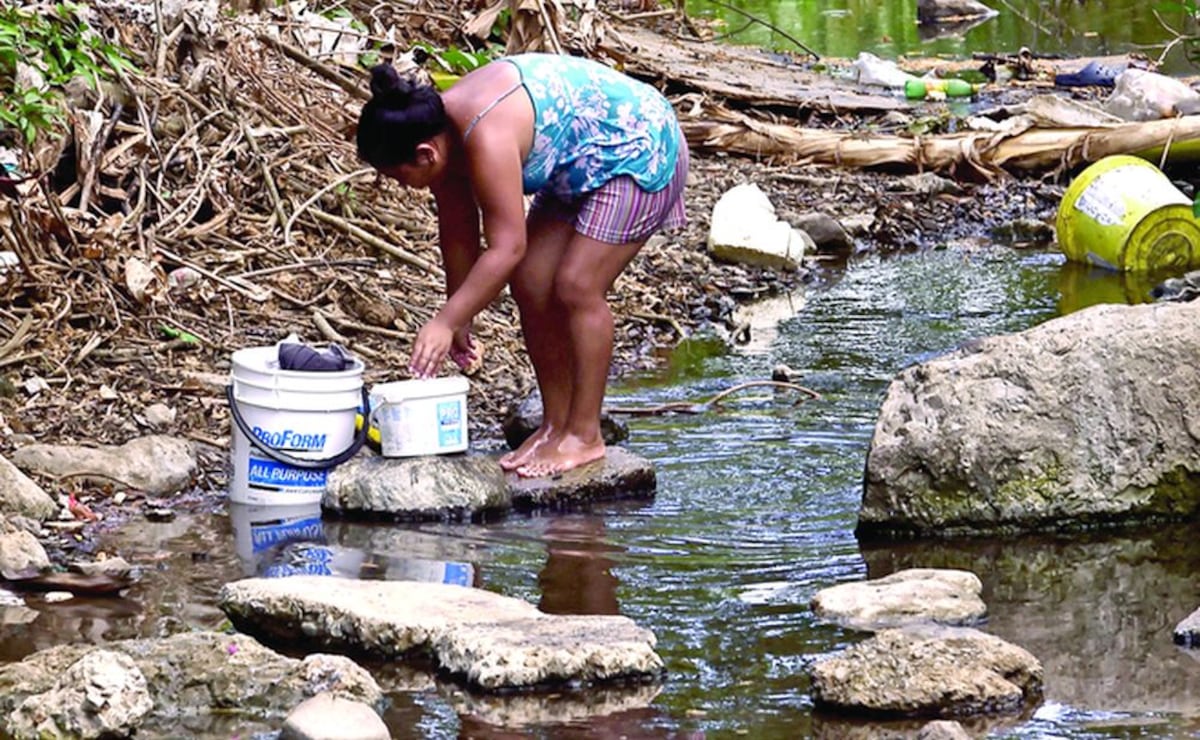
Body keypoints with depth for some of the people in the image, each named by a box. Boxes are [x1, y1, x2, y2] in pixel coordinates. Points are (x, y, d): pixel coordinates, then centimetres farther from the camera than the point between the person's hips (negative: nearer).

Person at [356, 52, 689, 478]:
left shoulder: (486, 139, -35)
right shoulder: (444, 130, -7)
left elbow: (506, 248, -35)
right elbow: (457, 232, 4)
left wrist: (447, 322, -32)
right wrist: (458, 320, 10)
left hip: (640, 153, -10)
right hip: (581, 169, 10)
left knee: (577, 287, -16)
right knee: (531, 284, 3)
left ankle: (585, 435, -8)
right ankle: (555, 424, 12)